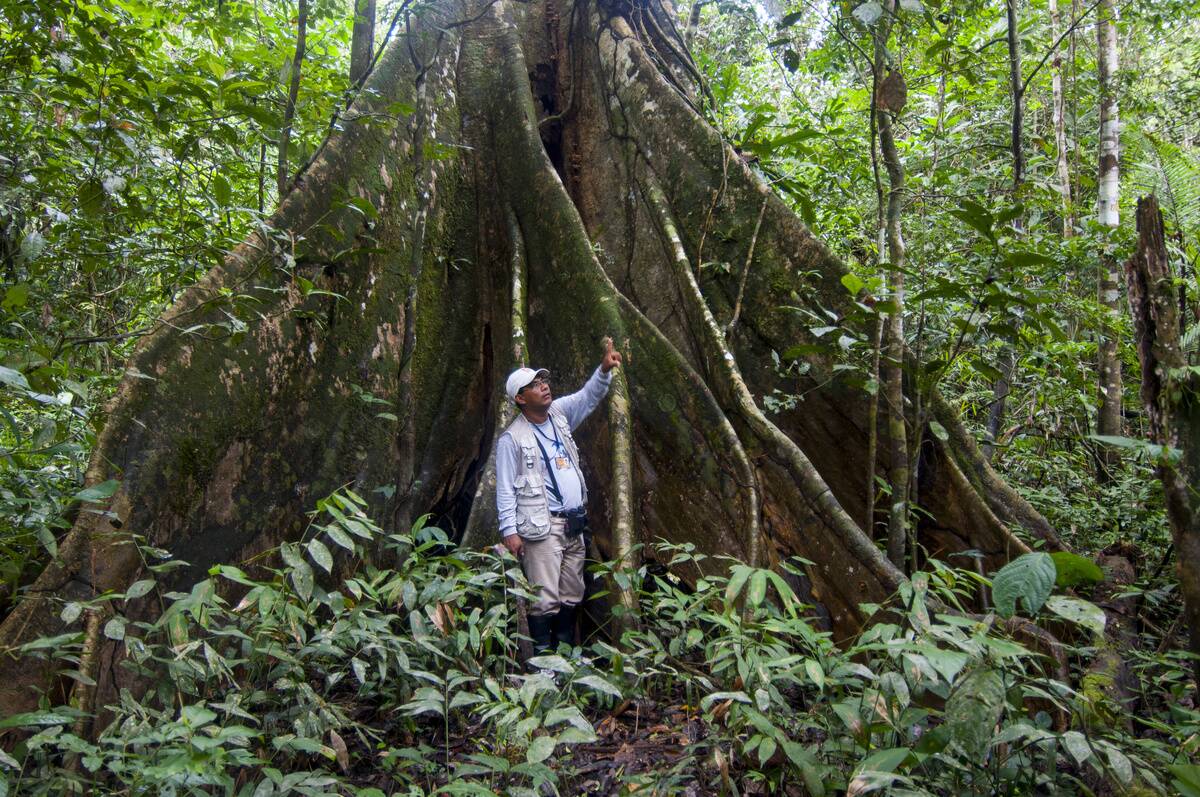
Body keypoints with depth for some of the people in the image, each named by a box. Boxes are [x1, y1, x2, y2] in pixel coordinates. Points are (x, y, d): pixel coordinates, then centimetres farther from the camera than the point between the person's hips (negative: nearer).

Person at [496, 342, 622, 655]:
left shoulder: (558, 413, 9)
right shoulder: (512, 438, -8)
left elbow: (588, 396, 10)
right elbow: (505, 488, -9)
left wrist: (605, 369, -9)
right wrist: (509, 530, -15)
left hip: (575, 524, 7)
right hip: (543, 527, -7)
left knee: (572, 594, 14)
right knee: (545, 598, -7)